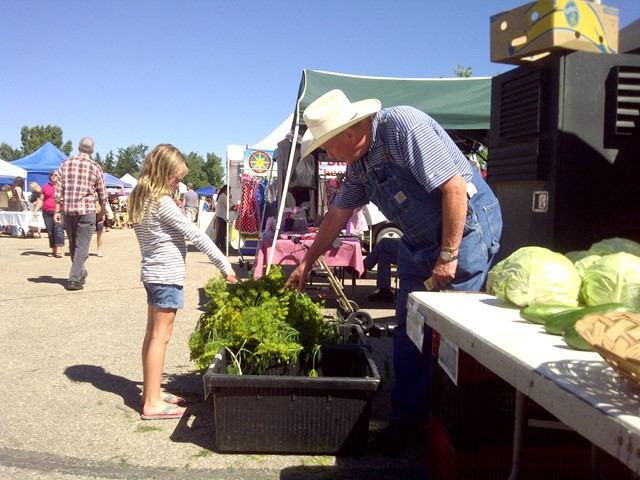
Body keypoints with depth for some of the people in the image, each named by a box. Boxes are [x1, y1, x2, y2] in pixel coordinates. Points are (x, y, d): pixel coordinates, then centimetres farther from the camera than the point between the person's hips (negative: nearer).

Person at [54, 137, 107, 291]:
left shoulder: (65, 163, 4)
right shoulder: (95, 167, -2)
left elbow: (58, 190, 2)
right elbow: (102, 194, 2)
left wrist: (57, 211, 8)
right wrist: (102, 212, 15)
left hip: (67, 210, 4)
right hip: (86, 210, -3)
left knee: (73, 244, 18)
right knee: (82, 246, 1)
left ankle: (80, 272, 33)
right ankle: (74, 279, -5)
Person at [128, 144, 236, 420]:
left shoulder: (140, 200, 10)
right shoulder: (163, 202, -17)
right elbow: (195, 234, -17)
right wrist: (224, 264, -14)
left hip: (153, 273, 9)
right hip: (168, 276, -9)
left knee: (152, 334, 14)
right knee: (160, 337, -4)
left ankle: (151, 393, 25)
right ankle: (152, 403, 2)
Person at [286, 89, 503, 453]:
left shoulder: (402, 125, -20)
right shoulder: (359, 162, 6)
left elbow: (455, 186, -24)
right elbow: (337, 214, 18)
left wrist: (448, 256, -20)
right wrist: (307, 263, 24)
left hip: (466, 226, -8)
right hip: (420, 240, 9)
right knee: (409, 328, 9)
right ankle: (407, 419, 20)